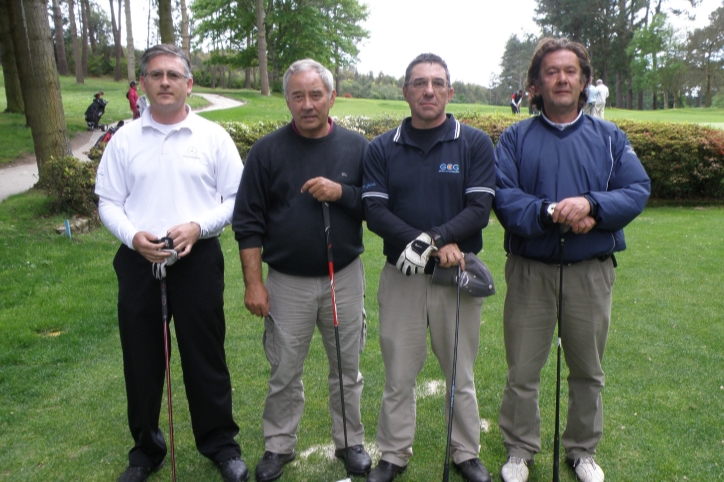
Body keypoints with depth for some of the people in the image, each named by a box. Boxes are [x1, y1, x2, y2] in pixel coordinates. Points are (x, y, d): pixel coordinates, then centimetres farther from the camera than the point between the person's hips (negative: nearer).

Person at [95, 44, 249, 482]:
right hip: (138, 263, 2)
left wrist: (198, 226, -15)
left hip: (198, 260, -2)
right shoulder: (124, 140, 6)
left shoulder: (213, 136, 1)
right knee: (142, 360, 12)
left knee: (206, 356, 7)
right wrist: (133, 236, -12)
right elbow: (109, 201, 7)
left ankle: (220, 443, 26)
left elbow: (236, 198, 0)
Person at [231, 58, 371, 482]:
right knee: (284, 373, 11)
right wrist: (253, 282, -6)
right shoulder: (267, 150, -2)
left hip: (345, 277, 1)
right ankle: (279, 446, 31)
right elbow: (248, 221, -2)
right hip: (287, 282, -1)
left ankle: (351, 442, 34)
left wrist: (341, 192, -17)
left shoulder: (357, 147, 1)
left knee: (348, 368, 14)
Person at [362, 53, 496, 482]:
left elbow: (480, 209, -8)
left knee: (461, 373, 13)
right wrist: (416, 242, -19)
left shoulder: (475, 144, 1)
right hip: (401, 276, 1)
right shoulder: (382, 148, 4)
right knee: (399, 374, 10)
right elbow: (375, 210, -5)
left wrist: (435, 237, -22)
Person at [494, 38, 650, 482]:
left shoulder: (609, 137, 7)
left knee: (588, 370, 15)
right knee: (522, 370, 8)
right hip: (530, 269, -1)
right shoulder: (516, 138, 3)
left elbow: (638, 190, -4)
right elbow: (503, 197, -10)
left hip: (592, 271, 2)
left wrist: (590, 205, -21)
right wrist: (550, 213, -24)